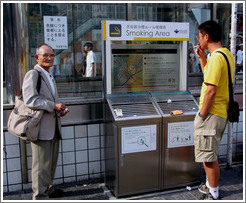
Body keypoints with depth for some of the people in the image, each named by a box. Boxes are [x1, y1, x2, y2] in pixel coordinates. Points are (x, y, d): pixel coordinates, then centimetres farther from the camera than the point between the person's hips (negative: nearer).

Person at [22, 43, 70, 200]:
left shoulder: (50, 77, 21)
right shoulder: (32, 74, -7)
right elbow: (30, 100, -18)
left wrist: (60, 110, 12)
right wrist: (53, 106, -20)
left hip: (53, 128, 9)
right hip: (41, 128, -9)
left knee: (52, 162, 18)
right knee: (42, 164, -2)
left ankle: (48, 188, 34)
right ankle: (40, 196, 10)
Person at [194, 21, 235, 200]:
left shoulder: (216, 57, -19)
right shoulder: (228, 54, 13)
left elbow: (211, 91, -23)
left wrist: (202, 116, -16)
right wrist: (202, 58, 16)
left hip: (212, 114, -10)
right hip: (222, 113, 10)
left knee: (209, 157, 1)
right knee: (211, 155, 21)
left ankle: (214, 195, 13)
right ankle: (210, 186, 36)